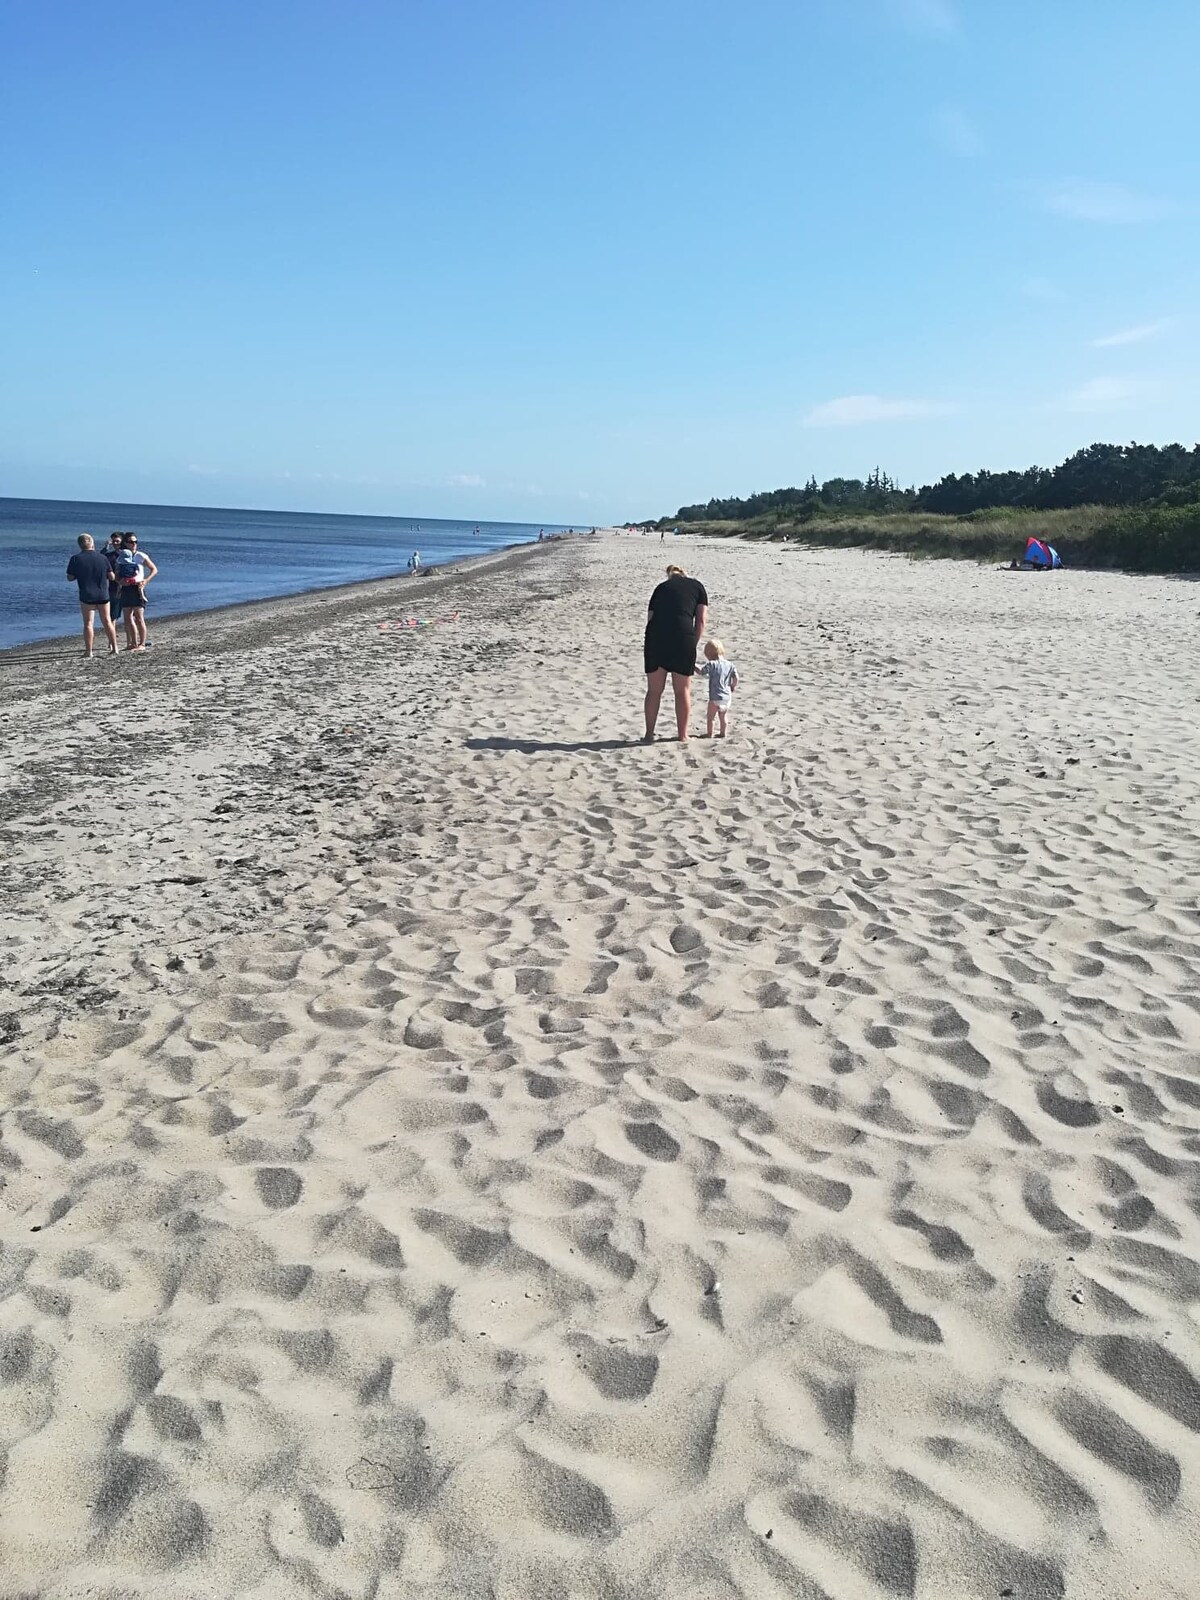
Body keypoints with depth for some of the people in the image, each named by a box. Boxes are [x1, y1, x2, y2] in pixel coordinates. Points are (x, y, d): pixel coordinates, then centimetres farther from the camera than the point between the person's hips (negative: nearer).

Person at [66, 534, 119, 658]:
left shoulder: (76, 559, -6)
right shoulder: (103, 558, -1)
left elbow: (70, 578, -2)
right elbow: (111, 576, 3)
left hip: (86, 596, -2)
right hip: (103, 595, 2)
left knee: (88, 624, 1)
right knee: (107, 621, 12)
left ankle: (88, 652, -2)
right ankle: (114, 648, 15)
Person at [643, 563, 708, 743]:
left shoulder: (661, 587, 24)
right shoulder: (697, 586, 19)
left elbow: (650, 618, 16)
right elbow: (701, 620, 9)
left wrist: (649, 646, 20)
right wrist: (694, 645, 13)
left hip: (655, 635, 2)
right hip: (683, 637, -2)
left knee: (654, 690, 14)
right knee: (683, 690, 12)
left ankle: (649, 734, 20)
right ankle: (683, 735, 19)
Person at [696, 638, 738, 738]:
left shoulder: (712, 664, -11)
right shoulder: (730, 665, 3)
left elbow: (701, 672, -10)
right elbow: (735, 678, 2)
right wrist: (732, 687, 17)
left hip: (715, 697, -5)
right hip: (727, 697, 5)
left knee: (711, 717, 6)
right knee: (724, 717, 18)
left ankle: (710, 734, 7)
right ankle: (723, 733, 23)